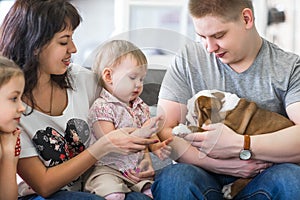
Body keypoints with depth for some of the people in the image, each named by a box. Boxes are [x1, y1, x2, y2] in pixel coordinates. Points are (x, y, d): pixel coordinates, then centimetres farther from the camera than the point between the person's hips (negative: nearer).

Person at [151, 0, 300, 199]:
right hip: (207, 178, 1)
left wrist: (239, 146, -26)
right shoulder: (189, 60, 5)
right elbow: (164, 131, -3)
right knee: (172, 178, -32)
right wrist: (222, 165, -16)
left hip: (261, 179, -1)